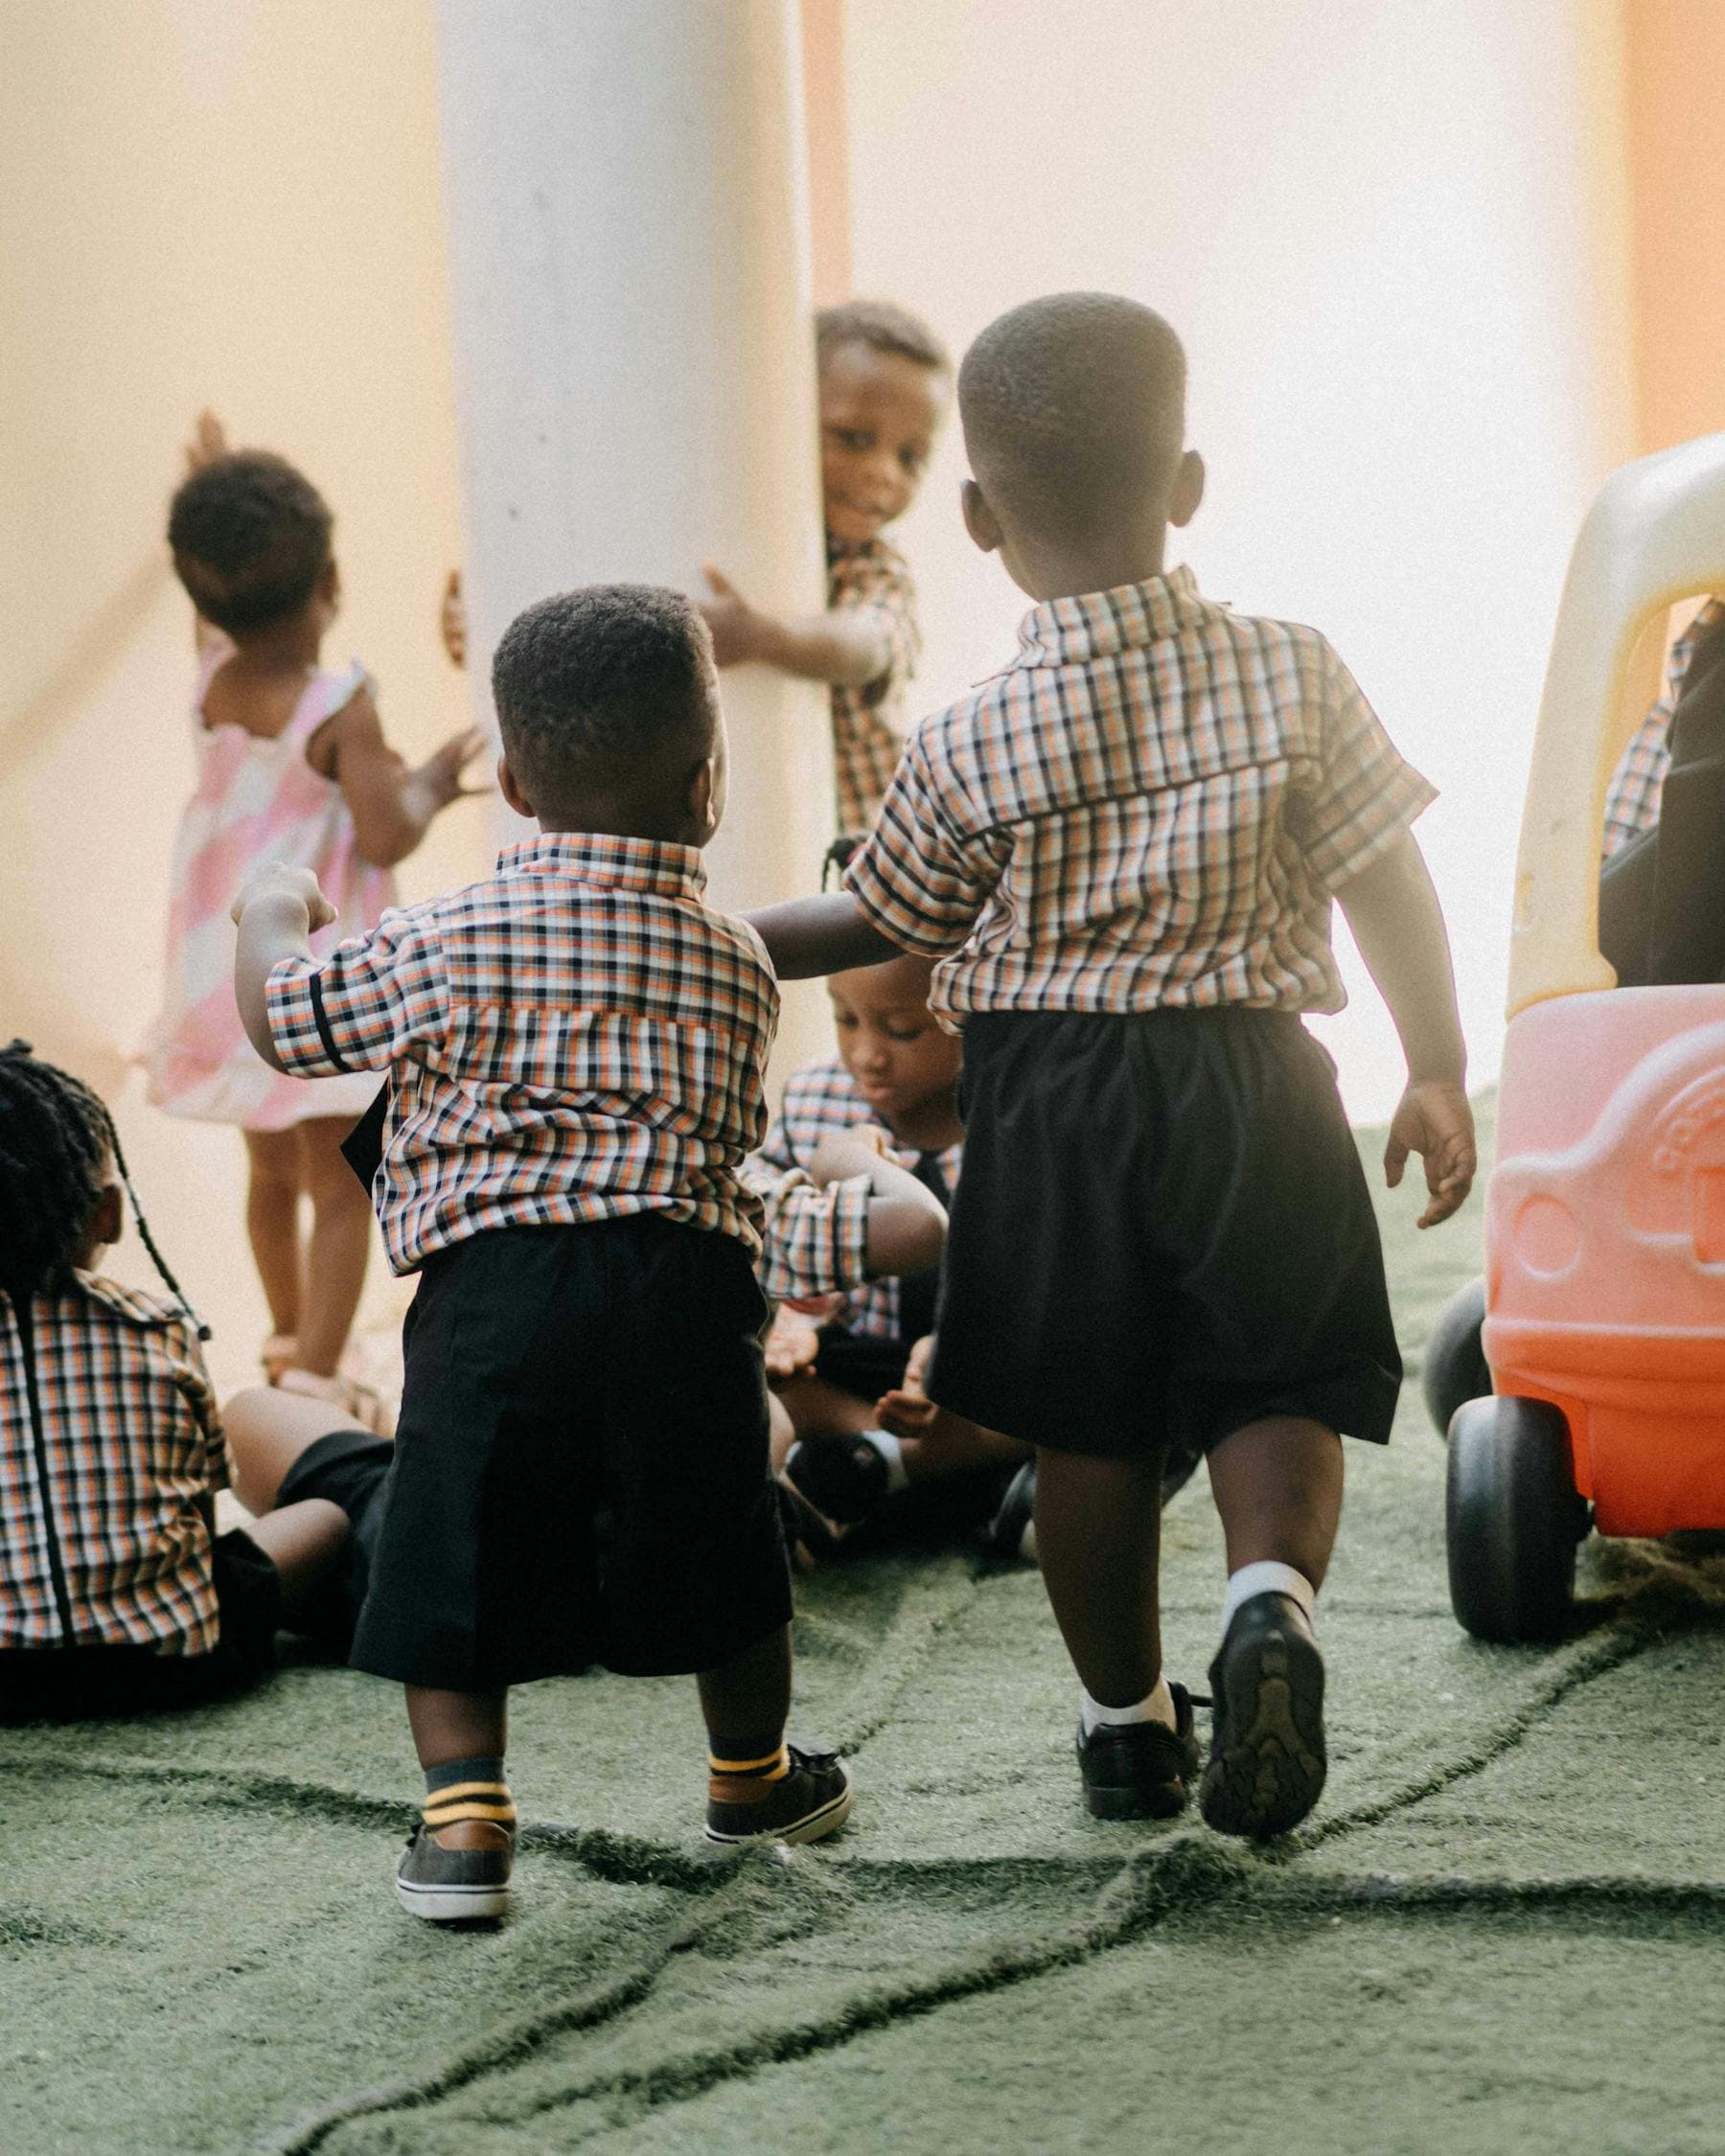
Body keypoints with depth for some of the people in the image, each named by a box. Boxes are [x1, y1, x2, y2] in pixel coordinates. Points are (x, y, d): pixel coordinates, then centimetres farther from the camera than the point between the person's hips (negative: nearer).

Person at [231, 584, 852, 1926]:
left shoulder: (443, 946, 2)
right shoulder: (737, 962, 9)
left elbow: (280, 1021, 11)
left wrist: (273, 913, 31)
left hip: (490, 1279, -2)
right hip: (686, 1275, 2)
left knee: (460, 1553, 8)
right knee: (715, 1544, 19)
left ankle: (463, 1813, 1)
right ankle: (753, 1775, 36)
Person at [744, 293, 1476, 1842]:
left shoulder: (971, 750, -8)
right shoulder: (1293, 678, -5)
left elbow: (876, 924, 4)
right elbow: (1389, 887, -1)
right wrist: (1438, 1075, 10)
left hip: (1051, 1095, 0)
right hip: (1251, 1078, 0)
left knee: (1089, 1425, 12)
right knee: (1280, 1386, 9)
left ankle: (1129, 1716, 23)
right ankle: (1275, 1591, -19)